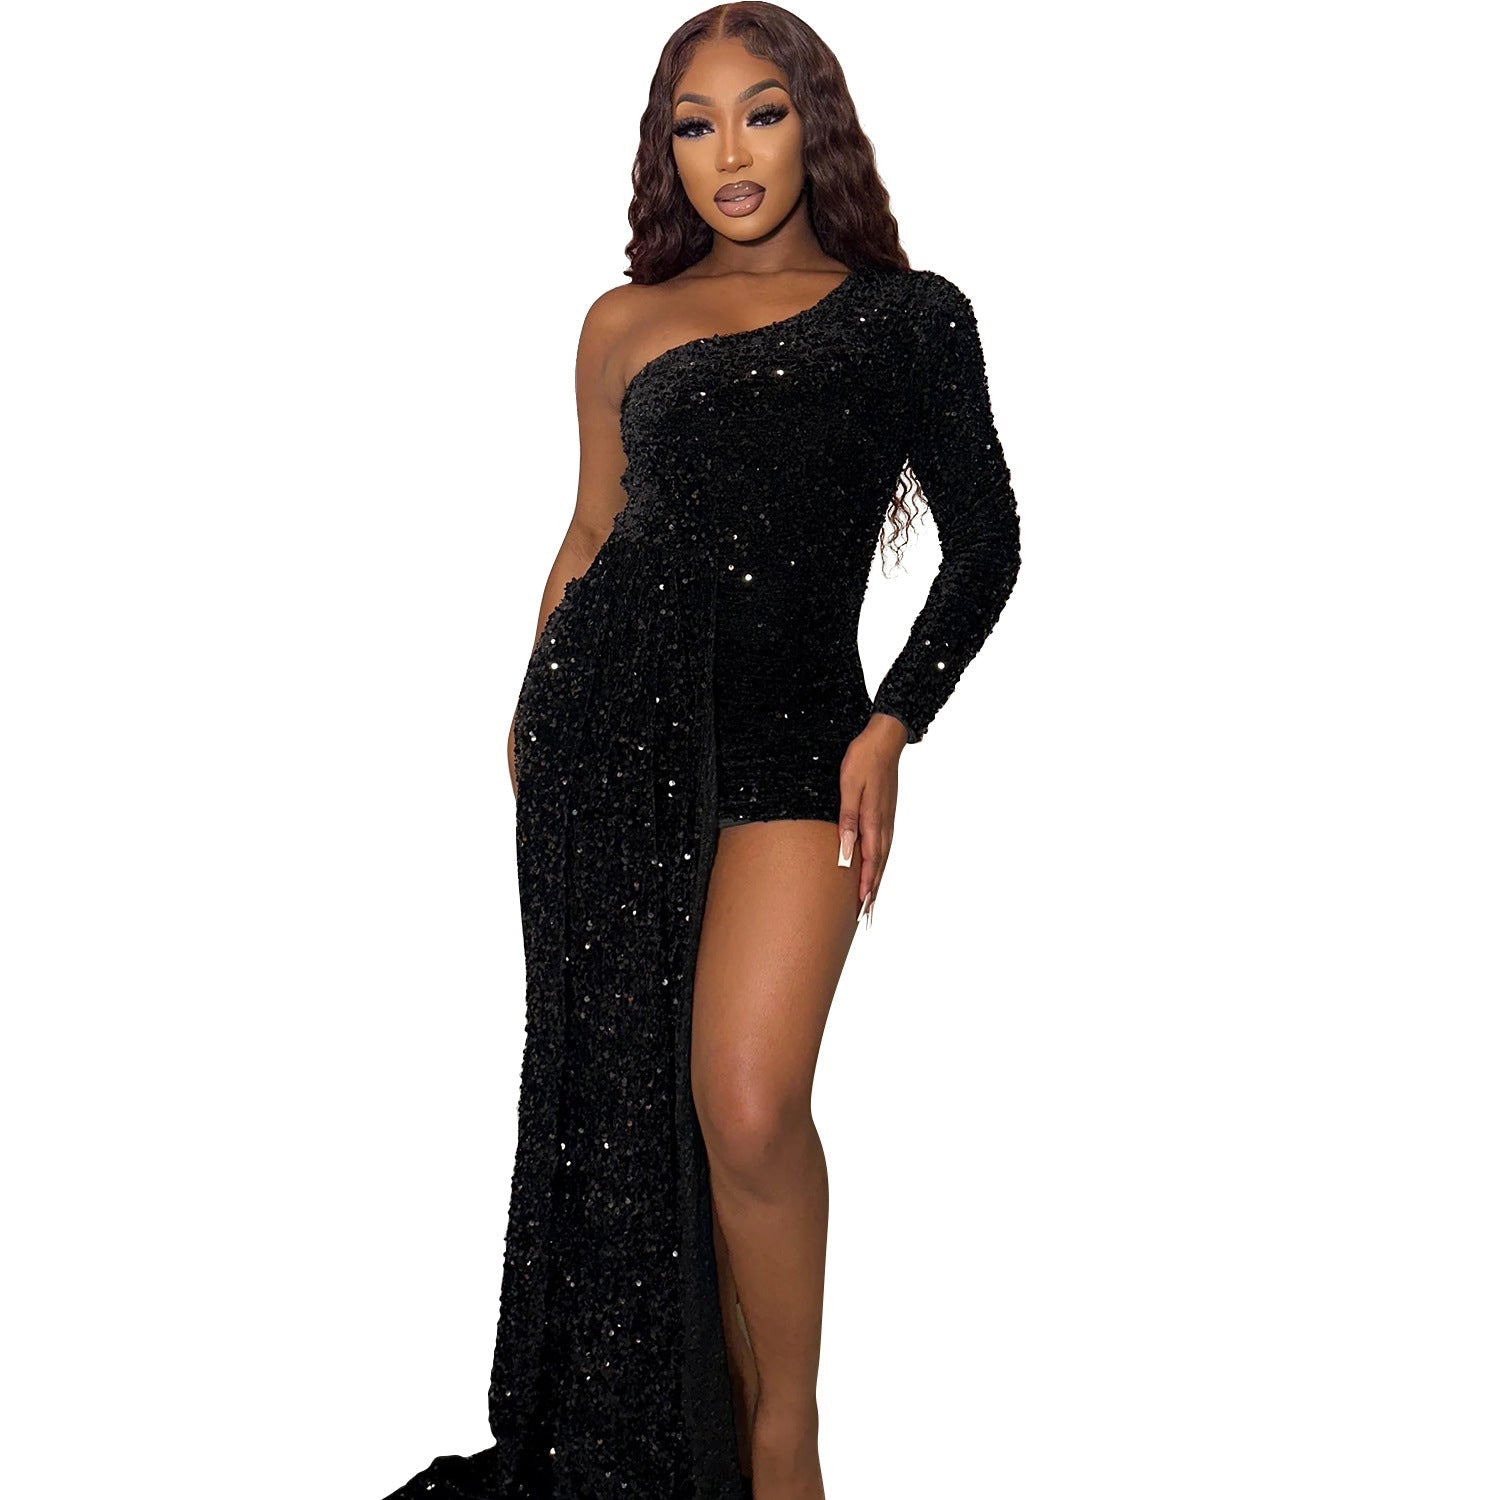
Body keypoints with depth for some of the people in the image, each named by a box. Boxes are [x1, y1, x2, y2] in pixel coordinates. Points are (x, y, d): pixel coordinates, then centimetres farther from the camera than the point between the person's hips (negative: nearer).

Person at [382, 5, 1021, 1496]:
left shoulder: (910, 314, 11)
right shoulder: (629, 323, 15)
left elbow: (984, 543, 8)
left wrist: (889, 727, -3)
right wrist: (533, 712, 14)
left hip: (791, 730, -2)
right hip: (608, 704, 2)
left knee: (747, 1098, -17)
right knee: (620, 1080, 3)